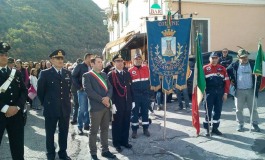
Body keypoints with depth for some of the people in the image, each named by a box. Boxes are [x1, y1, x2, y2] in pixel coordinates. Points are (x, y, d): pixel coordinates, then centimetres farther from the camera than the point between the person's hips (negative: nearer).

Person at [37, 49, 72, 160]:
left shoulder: (68, 73, 7)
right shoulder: (45, 73, -5)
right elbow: (40, 91, -1)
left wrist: (67, 101, 11)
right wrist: (45, 103, 3)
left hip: (65, 108, 3)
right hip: (51, 109, -3)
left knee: (64, 132, 12)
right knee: (50, 133, 9)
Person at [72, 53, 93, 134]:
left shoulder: (91, 67, 10)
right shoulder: (80, 66, -4)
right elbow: (73, 77, -9)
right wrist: (79, 87, -11)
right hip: (82, 91, -5)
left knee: (89, 109, 10)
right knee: (82, 109, -3)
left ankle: (86, 125, 22)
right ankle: (80, 127, 7)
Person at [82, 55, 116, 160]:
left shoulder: (104, 75, 16)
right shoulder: (87, 76, -4)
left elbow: (110, 87, 10)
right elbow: (88, 90, -15)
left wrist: (107, 97, -10)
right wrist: (102, 99, -16)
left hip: (106, 106, 6)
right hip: (96, 107, -6)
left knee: (105, 129, 13)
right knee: (94, 131, 2)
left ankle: (105, 150, 24)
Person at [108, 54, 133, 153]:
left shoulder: (127, 74, 11)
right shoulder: (110, 75, -5)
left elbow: (130, 88, 12)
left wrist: (132, 101, 7)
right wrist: (112, 103, -15)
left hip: (127, 103, 5)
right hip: (117, 104, -5)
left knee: (126, 123, 12)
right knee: (117, 124, 7)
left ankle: (125, 141, 27)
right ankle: (116, 143, 20)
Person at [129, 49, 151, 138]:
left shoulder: (146, 68, 4)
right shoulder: (130, 71, -3)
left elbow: (149, 80, 13)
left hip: (145, 95, 3)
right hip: (135, 96, -2)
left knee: (145, 112, 11)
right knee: (135, 112, 5)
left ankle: (145, 129, 22)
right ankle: (134, 130, 15)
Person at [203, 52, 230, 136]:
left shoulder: (222, 68, 8)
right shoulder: (205, 68, 0)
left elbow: (227, 81, 7)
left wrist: (225, 93, 0)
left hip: (220, 93, 3)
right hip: (209, 93, -3)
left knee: (218, 111, 8)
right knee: (208, 111, 0)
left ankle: (215, 128, 20)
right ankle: (207, 129, 9)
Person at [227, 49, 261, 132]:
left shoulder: (253, 64, -2)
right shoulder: (234, 65, -2)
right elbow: (227, 72, 12)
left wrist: (257, 86, -2)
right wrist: (231, 80, 4)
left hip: (251, 90, 0)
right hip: (239, 91, 0)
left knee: (253, 108, 7)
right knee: (239, 109, 7)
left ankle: (255, 124, 20)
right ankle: (240, 124, 20)